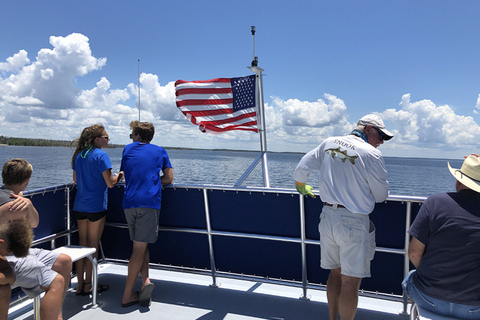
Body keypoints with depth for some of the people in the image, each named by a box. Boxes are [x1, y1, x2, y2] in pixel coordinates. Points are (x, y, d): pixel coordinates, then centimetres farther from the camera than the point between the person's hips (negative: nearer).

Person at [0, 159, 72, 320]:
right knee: (56, 281, -25)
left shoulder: (14, 198, 8)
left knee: (65, 261, 13)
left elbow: (33, 223, 7)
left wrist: (29, 204, -12)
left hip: (20, 251, 11)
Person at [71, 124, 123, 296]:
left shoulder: (78, 155, 9)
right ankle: (88, 285, 15)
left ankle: (80, 284, 20)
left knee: (82, 244, 13)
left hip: (79, 206, 7)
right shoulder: (101, 155, -13)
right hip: (96, 206, -7)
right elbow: (110, 183, -15)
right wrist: (120, 175, 3)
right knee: (93, 246, 5)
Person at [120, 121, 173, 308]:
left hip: (129, 203, 2)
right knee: (139, 248, 0)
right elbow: (168, 179, 9)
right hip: (149, 202, -2)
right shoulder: (159, 151, 11)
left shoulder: (128, 149, 15)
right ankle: (127, 296, 0)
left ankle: (145, 280, -2)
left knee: (140, 246, 15)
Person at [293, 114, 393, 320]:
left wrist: (301, 187, 28)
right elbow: (381, 196, -4)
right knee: (351, 282, 6)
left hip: (328, 217, 6)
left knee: (336, 272, 21)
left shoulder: (328, 143, 5)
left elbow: (301, 169, 8)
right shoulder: (372, 154, -11)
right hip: (354, 223, -6)